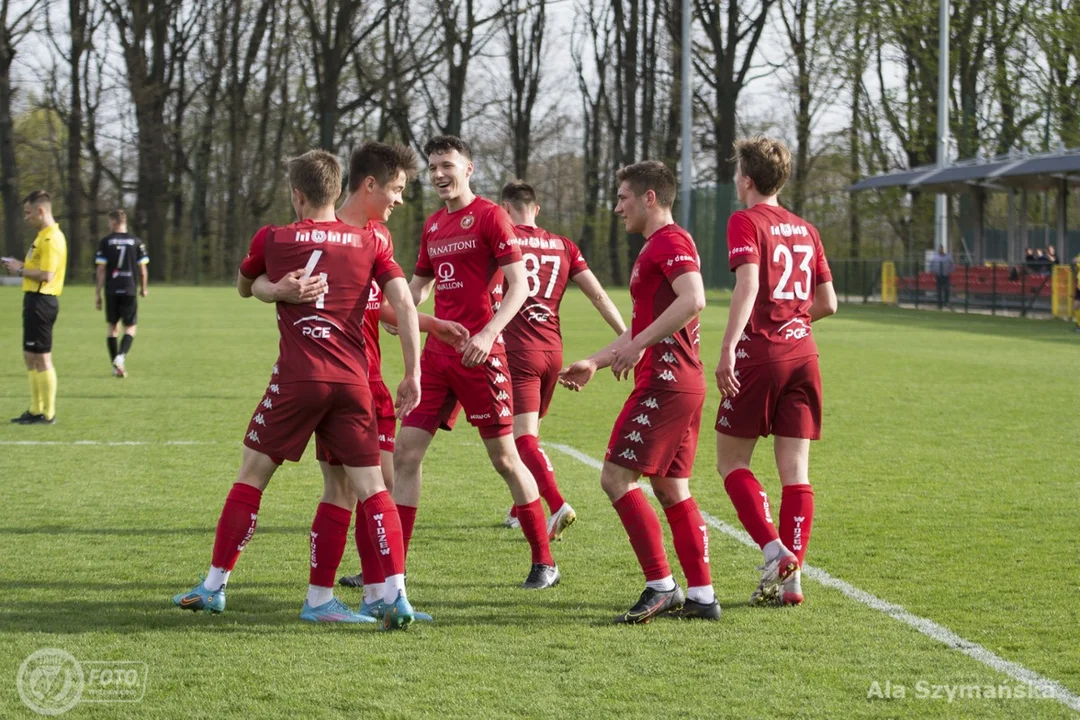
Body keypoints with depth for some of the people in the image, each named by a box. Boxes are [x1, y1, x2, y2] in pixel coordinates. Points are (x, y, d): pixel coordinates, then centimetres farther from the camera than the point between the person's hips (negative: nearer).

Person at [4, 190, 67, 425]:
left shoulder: (51, 239, -17)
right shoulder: (44, 236, 16)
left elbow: (46, 275, -23)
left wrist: (21, 270, -11)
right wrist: (21, 265, 8)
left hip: (41, 300, -11)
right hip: (35, 299, 11)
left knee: (41, 358, -6)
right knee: (30, 357, 15)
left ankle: (48, 414, -2)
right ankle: (36, 410, 21)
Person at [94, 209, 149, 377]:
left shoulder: (105, 242, -2)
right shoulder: (136, 242, 0)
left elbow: (101, 269, -4)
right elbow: (142, 268, 2)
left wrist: (97, 293, 1)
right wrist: (143, 288, 18)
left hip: (111, 290, 1)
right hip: (129, 290, -1)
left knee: (113, 327, 12)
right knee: (130, 328, 6)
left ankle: (116, 366, 11)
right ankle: (121, 356, -19)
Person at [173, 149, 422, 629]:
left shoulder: (273, 239, 7)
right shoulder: (368, 243, 10)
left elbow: (243, 287, 26)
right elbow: (403, 303, 0)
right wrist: (413, 374, 2)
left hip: (297, 376, -1)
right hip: (353, 381, 2)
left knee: (252, 475, 11)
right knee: (370, 488, 3)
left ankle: (214, 586, 16)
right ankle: (396, 596, -10)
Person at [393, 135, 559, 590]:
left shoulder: (489, 216, -6)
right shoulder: (433, 225, 15)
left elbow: (518, 284, -12)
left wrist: (488, 333, -25)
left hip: (478, 355, -7)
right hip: (436, 352, 7)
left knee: (504, 457, 0)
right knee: (405, 452, 0)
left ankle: (544, 563, 13)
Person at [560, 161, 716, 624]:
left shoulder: (669, 241, -10)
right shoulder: (656, 248, 23)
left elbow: (693, 300, -27)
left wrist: (637, 345, -25)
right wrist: (594, 362, 26)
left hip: (664, 383, -11)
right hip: (682, 383, 11)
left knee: (616, 477, -10)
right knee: (670, 489, 11)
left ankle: (661, 586, -10)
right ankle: (701, 596, 11)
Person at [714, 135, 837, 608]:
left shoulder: (746, 222, -4)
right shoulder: (805, 230, 15)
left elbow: (748, 283, -20)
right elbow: (827, 303, 16)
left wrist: (728, 346, -25)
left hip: (760, 353, -6)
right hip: (803, 353, 6)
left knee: (731, 460, 6)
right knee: (795, 471, 4)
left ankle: (775, 551, -10)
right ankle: (792, 578, 0)